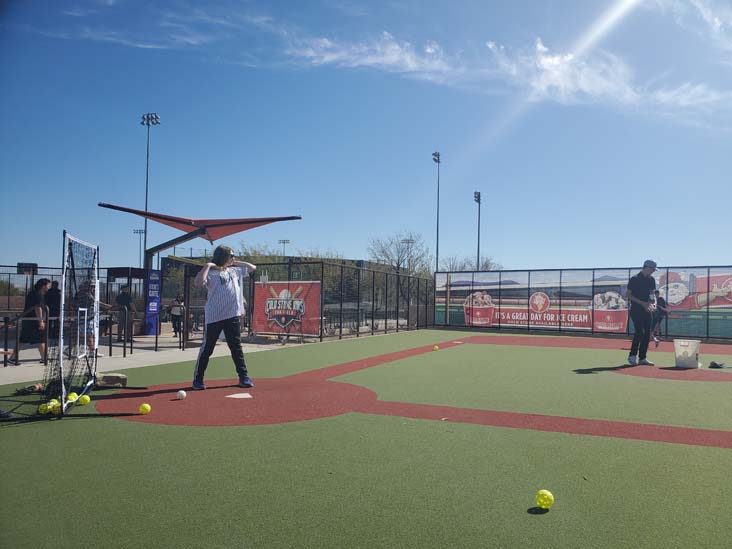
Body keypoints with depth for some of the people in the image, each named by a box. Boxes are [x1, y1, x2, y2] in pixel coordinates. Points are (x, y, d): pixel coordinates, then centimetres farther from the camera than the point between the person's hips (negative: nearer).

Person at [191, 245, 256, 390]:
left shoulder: (234, 271, 14)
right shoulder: (211, 273, -6)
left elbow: (252, 267, 25)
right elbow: (198, 283, -25)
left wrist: (235, 263, 15)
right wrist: (207, 266, -17)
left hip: (233, 316, 5)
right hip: (214, 318, -5)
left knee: (236, 348, 9)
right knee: (207, 349, 3)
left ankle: (243, 377, 15)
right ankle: (198, 379, 13)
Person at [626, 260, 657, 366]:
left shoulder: (651, 280, 11)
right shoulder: (634, 279, -8)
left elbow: (651, 293, 19)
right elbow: (628, 295, -8)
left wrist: (650, 303, -1)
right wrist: (642, 303, -15)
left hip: (647, 310, 7)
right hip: (636, 309, -7)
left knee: (647, 333, 4)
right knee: (639, 331, -16)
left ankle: (642, 358, 11)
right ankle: (632, 355, -3)